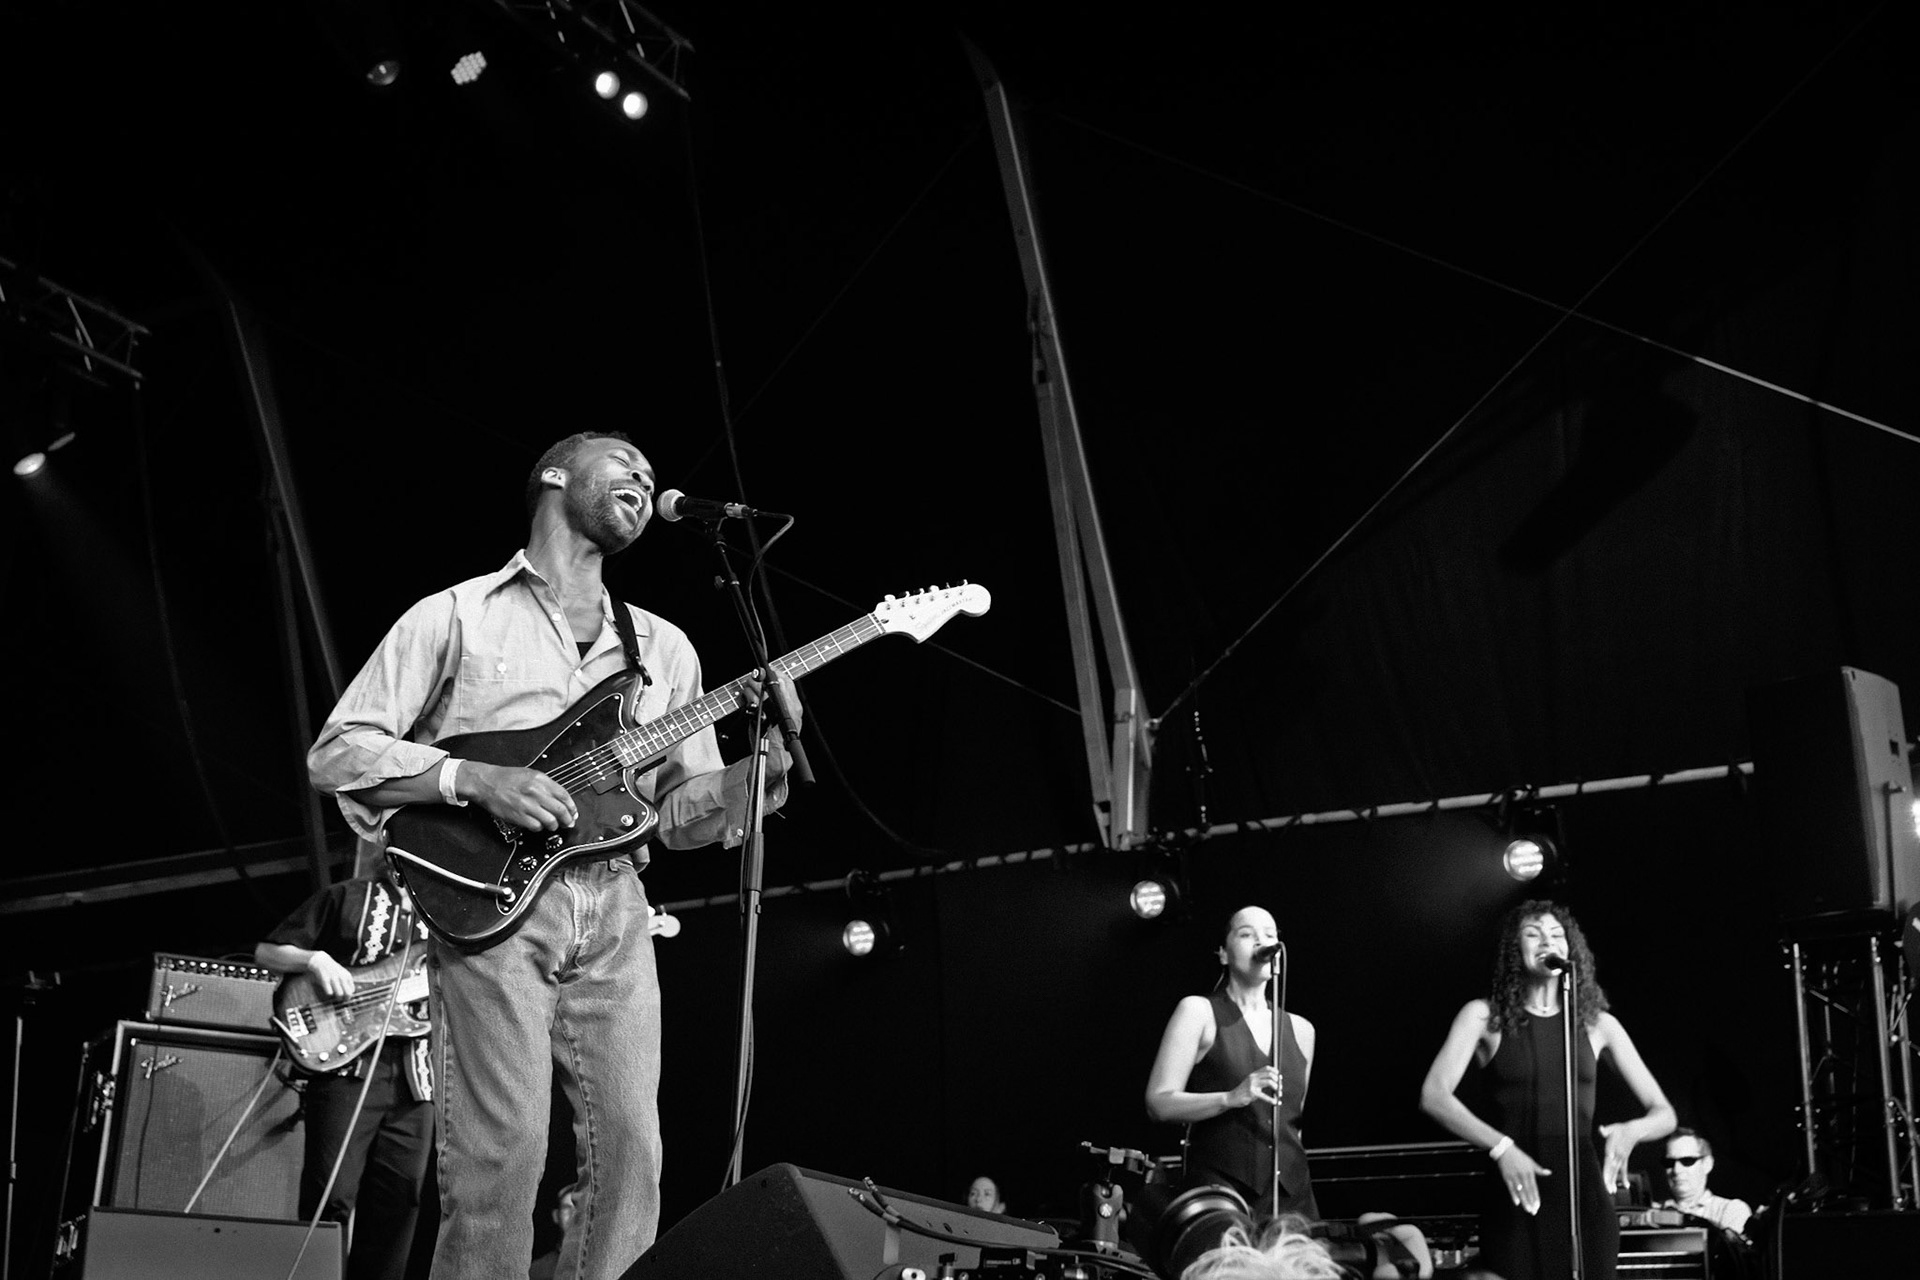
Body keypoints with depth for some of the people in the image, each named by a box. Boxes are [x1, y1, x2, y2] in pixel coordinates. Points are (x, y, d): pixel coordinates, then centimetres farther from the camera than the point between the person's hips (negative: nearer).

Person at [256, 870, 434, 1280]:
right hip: (346, 1065, -5)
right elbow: (266, 952, 6)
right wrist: (315, 959, -12)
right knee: (330, 1199, -12)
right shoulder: (346, 897, 6)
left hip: (414, 1076, 5)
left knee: (397, 1208, 0)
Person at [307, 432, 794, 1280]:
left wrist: (763, 765, -3)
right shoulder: (456, 615, 8)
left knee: (631, 1159, -7)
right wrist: (476, 780, -13)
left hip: (613, 915, 4)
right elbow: (337, 753, 2)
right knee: (501, 1161, -15)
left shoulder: (664, 648, 21)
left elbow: (683, 811, 19)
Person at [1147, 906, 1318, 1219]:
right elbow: (1158, 1103, -7)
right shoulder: (1198, 1012, 2)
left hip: (1291, 1193, 4)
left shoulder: (1300, 1029, 16)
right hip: (1219, 1185, -4)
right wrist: (1231, 1097, -19)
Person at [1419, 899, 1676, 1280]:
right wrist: (1500, 1147, -23)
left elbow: (1663, 1114, 11)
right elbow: (1434, 1096, -10)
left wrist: (1632, 1131, -13)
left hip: (1585, 1194, 2)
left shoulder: (1598, 1023, 11)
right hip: (1516, 1195, -2)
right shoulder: (1485, 1016, 4)